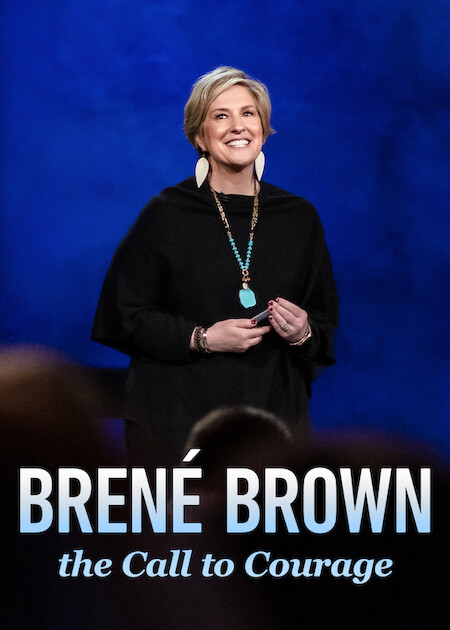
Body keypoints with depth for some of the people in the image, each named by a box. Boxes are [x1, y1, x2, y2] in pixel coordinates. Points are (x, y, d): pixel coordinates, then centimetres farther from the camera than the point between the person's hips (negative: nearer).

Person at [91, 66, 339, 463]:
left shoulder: (298, 217, 8)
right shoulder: (168, 214, -2)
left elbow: (325, 322, 13)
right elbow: (124, 316, -2)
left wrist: (303, 333, -9)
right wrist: (201, 338, -13)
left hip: (273, 411, 3)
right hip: (177, 416, -3)